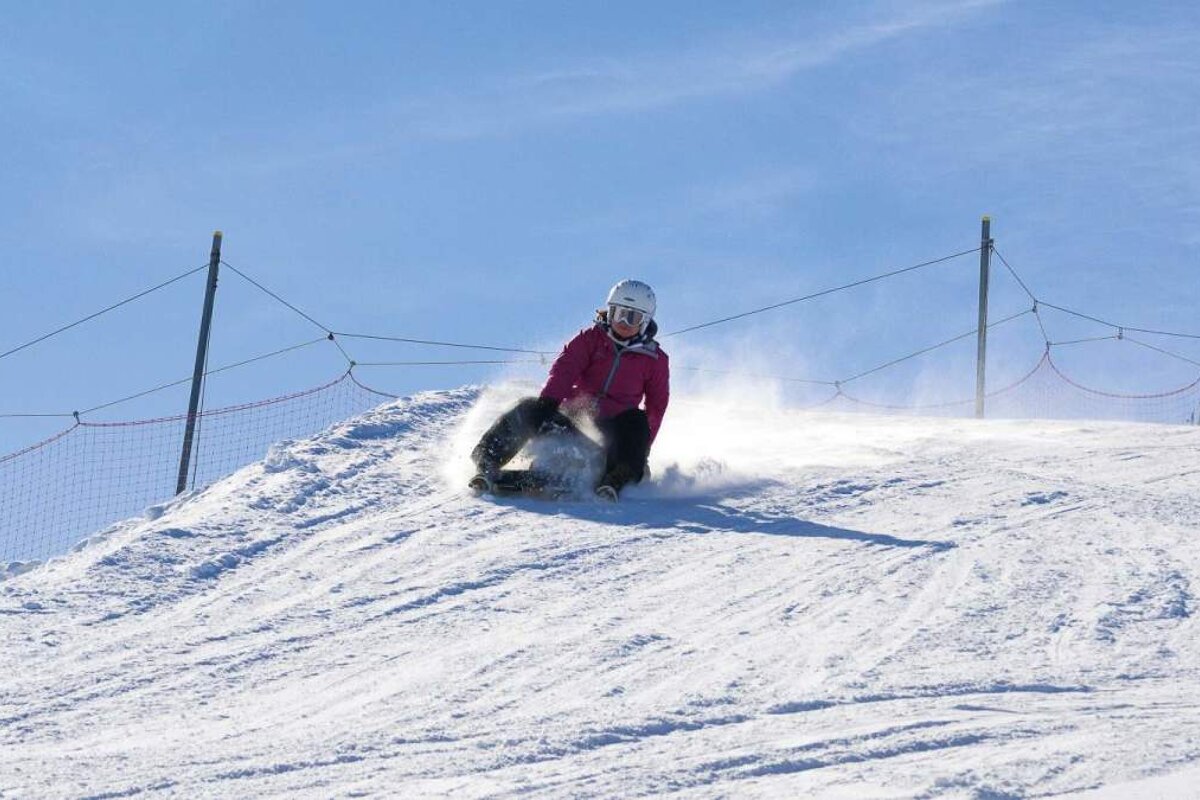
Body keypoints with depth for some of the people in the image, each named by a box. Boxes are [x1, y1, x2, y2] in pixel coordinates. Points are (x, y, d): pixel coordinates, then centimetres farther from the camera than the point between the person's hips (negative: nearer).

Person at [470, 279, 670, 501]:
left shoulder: (656, 360, 8)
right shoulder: (591, 338, 7)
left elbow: (656, 406, 13)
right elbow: (565, 368, -8)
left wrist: (642, 449, 3)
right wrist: (547, 404, -26)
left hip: (610, 428, -1)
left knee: (637, 421, -33)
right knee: (528, 410, -25)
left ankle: (614, 481, -45)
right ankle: (487, 465, -33)